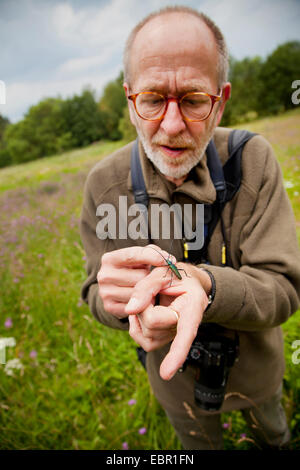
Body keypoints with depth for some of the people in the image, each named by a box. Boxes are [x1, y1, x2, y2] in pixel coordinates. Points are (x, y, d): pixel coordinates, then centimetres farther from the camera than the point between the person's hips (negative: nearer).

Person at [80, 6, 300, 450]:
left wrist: (203, 285, -48)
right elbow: (97, 295, -15)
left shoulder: (253, 160, -26)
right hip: (176, 377, 0)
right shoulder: (104, 183, -23)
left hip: (254, 364, 1)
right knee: (197, 441, 33)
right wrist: (115, 296, -40)